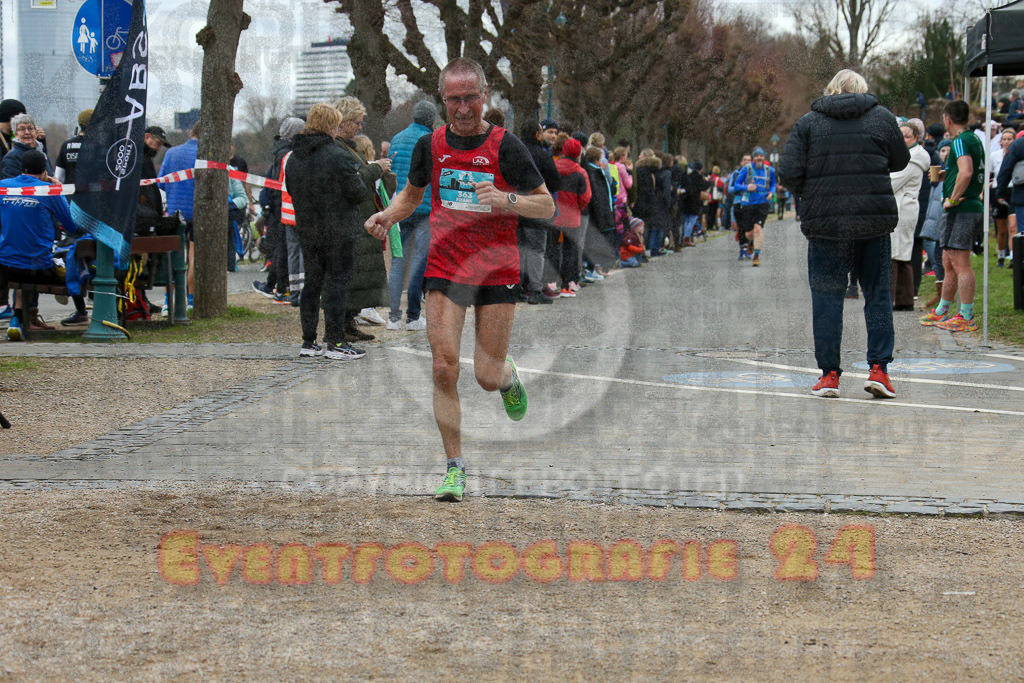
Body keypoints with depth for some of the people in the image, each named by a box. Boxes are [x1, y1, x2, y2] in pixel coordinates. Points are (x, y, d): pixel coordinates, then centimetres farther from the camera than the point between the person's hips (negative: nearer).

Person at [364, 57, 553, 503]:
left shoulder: (505, 146, -6)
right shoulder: (430, 145, 4)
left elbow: (547, 206, -2)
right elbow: (412, 194, 22)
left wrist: (506, 200, -20)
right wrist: (388, 215, 1)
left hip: (497, 271, -2)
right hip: (445, 270, 2)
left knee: (487, 377, 0)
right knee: (444, 369, -9)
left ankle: (508, 377, 38)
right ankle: (454, 468, -1)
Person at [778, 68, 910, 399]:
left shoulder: (808, 122, 4)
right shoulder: (882, 117, 4)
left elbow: (788, 171, -4)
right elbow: (900, 161, 13)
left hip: (824, 223, 0)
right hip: (874, 222, 0)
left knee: (827, 297, 5)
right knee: (877, 294, 9)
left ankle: (829, 373, 3)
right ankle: (878, 368, 2)